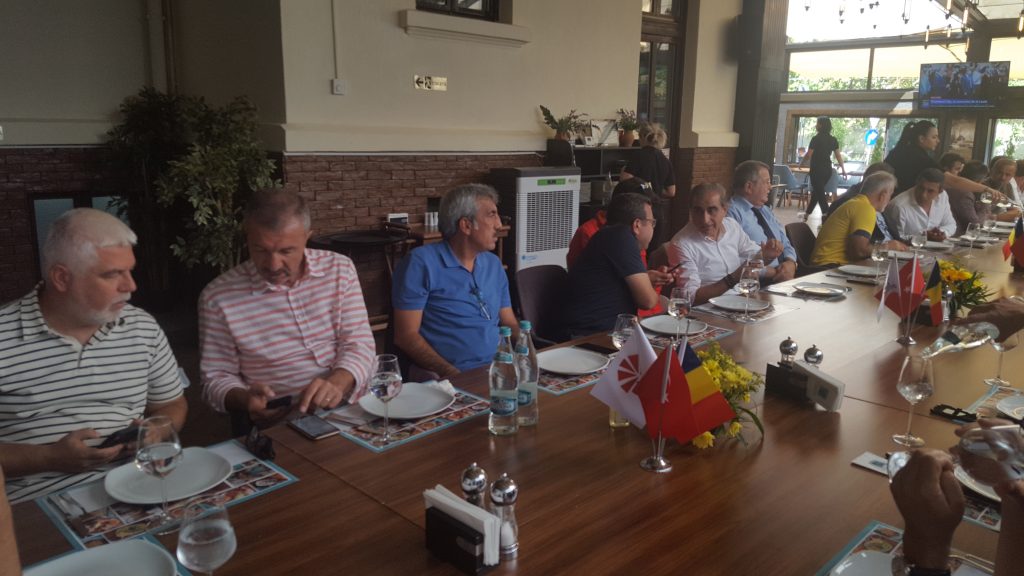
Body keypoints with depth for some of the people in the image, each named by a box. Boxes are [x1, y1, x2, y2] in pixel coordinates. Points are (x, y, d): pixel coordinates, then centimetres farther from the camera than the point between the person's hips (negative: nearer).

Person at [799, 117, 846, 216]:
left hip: (817, 169, -7)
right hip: (828, 169, 7)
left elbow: (809, 155, -11)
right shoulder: (833, 140, 6)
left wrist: (801, 163, 7)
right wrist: (843, 170, 12)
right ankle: (808, 212, 28)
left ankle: (826, 213, -13)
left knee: (819, 192, -4)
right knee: (818, 190, 17)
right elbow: (838, 155, 7)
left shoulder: (816, 138, -11)